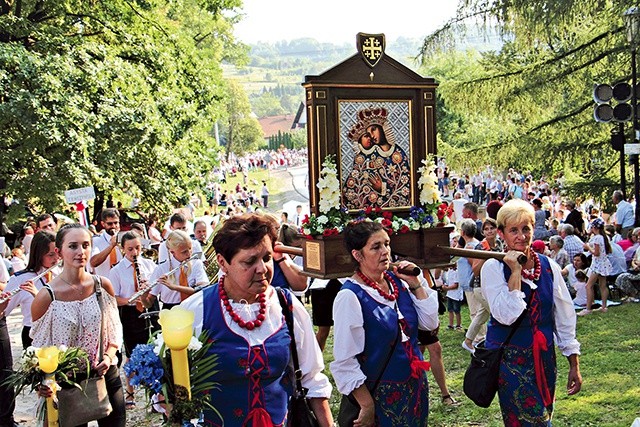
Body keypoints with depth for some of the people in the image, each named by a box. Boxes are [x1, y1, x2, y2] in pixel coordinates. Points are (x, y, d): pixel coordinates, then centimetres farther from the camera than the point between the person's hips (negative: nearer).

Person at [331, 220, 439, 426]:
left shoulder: (398, 280, -1)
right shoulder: (350, 296, -19)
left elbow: (430, 324, 1)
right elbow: (345, 363, -18)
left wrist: (416, 284, -8)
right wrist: (367, 407, -15)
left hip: (415, 387, 6)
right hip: (379, 394, -6)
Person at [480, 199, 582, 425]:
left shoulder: (548, 266, 1)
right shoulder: (493, 268, -10)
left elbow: (564, 318, 7)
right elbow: (507, 316, -22)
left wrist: (574, 365, 7)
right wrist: (515, 272, -21)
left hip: (544, 357, 5)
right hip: (509, 359, -4)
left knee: (543, 417, 13)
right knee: (533, 420, -9)